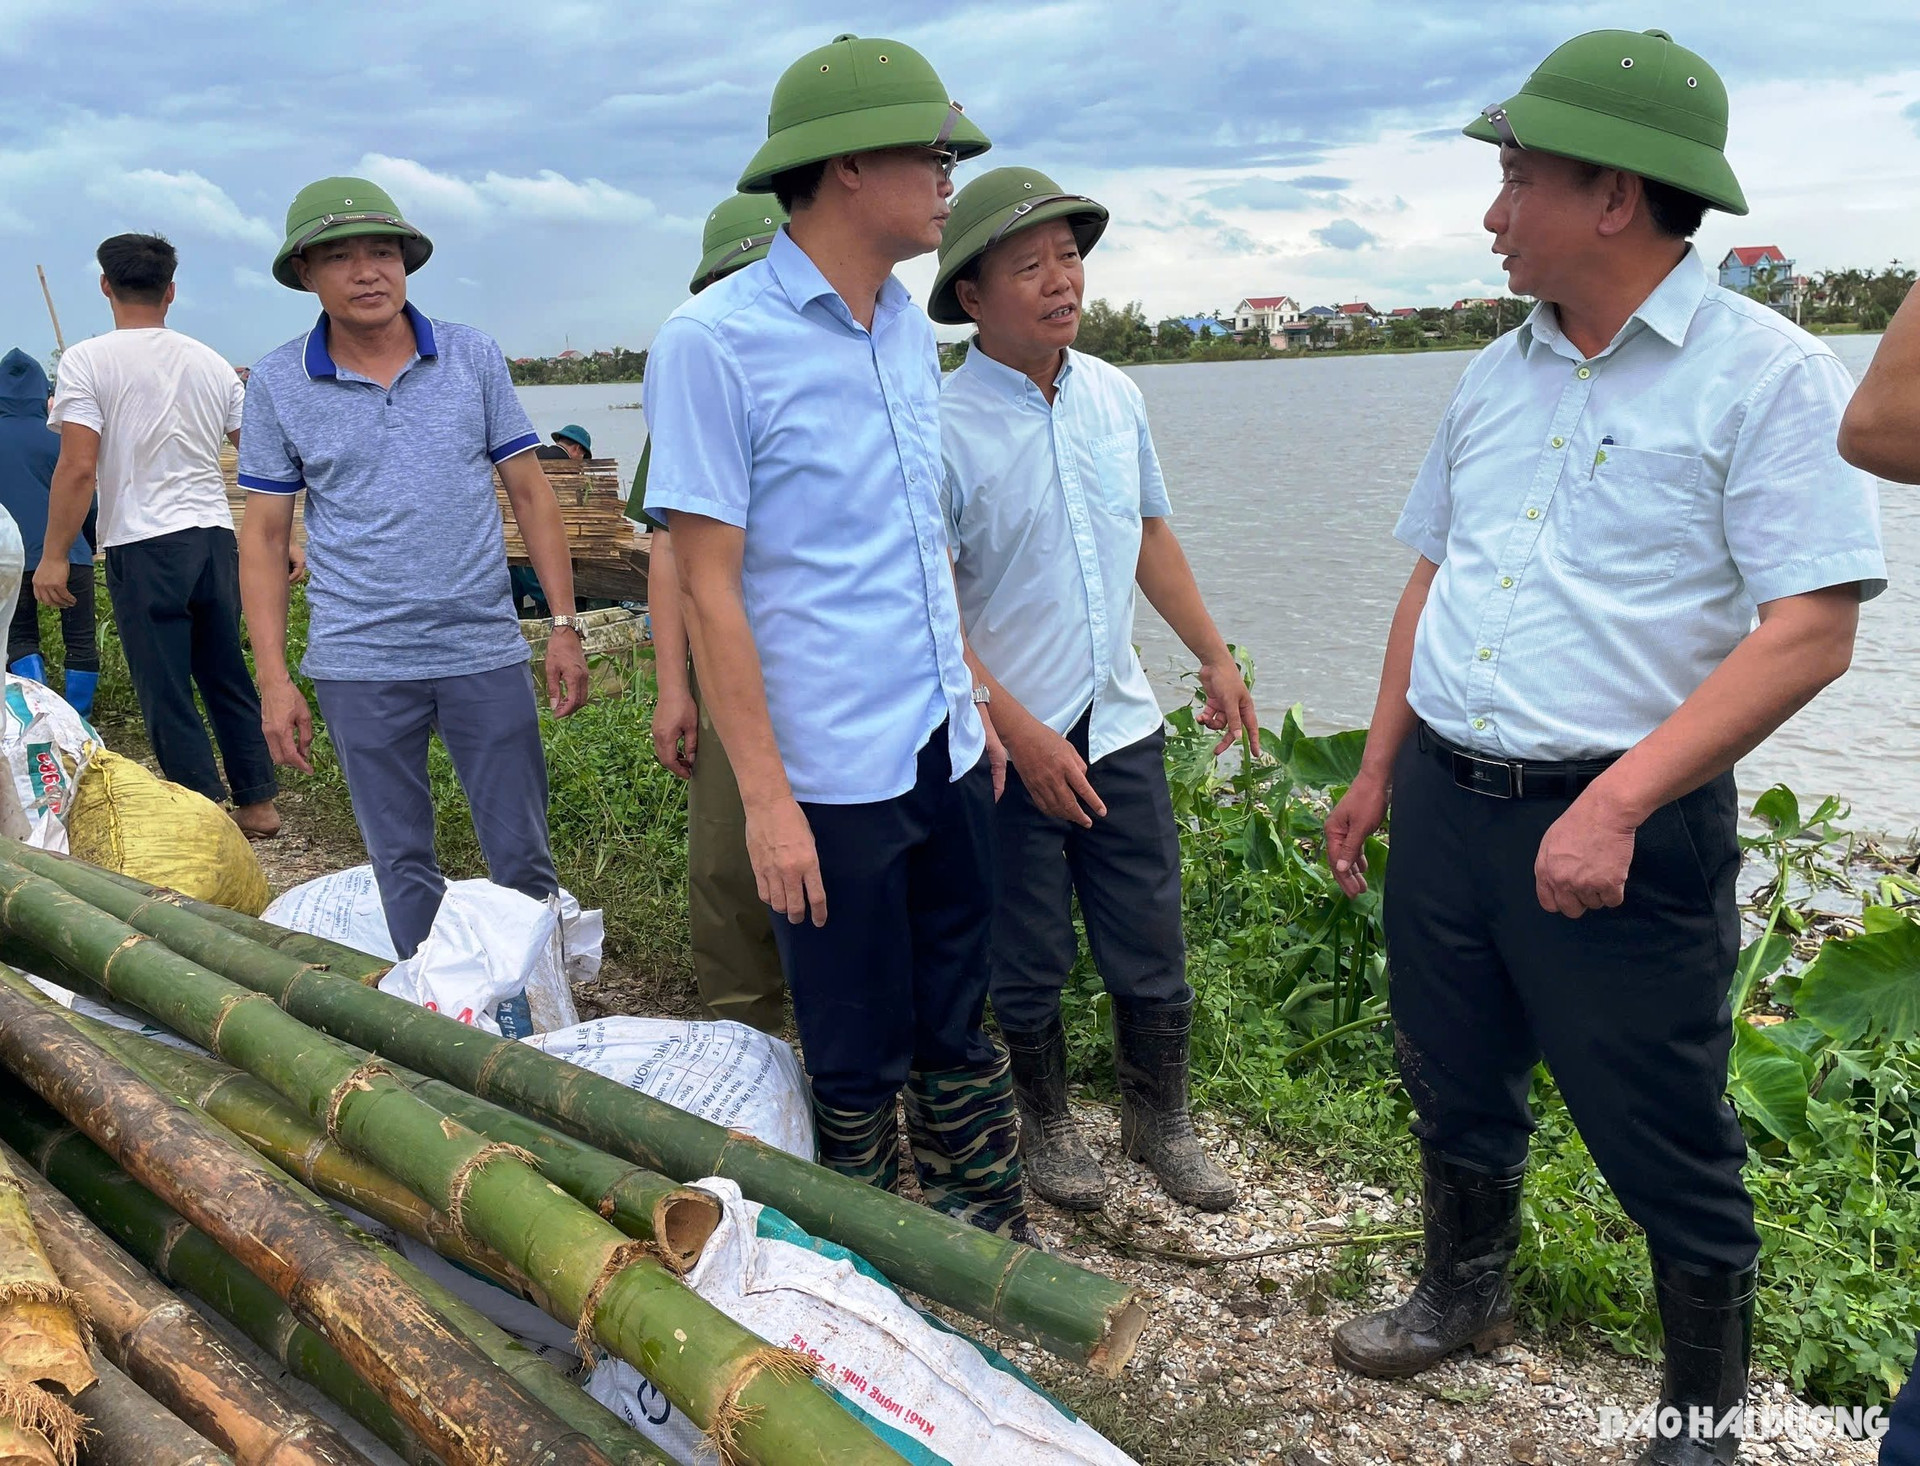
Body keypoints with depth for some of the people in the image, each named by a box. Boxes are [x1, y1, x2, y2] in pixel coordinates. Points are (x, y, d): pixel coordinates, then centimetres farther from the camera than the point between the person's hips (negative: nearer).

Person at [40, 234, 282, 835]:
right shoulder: (210, 362, 10)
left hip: (143, 544, -5)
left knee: (165, 694, 2)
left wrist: (53, 555, -6)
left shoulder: (87, 361, -4)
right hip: (215, 537, 5)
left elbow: (77, 467, -13)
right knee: (227, 677, 15)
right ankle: (258, 803, 20)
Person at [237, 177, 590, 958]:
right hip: (359, 666, 0)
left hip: (485, 651, 0)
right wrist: (274, 680, -2)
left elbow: (529, 492, 4)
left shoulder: (473, 357, 2)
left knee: (522, 856, 5)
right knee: (402, 865, 10)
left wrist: (565, 627, -2)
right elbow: (264, 536, 3)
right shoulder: (276, 383, 1)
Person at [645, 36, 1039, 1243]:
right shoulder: (714, 341, -13)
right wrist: (765, 796, -16)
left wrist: (975, 695, 16)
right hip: (831, 774, -6)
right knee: (859, 1057, 10)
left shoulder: (912, 327, 9)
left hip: (946, 750, 6)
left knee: (959, 1028, 18)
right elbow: (709, 585, -14)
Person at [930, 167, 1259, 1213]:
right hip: (1007, 744, -4)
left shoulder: (1113, 393, 5)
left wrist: (1214, 656, 16)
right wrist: (1020, 731, -17)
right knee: (1029, 965, 11)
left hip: (1120, 723, 5)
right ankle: (1044, 1124, 34)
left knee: (1152, 950, 12)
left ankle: (1159, 1121, 33)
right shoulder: (943, 426, -14)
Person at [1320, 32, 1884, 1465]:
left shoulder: (1763, 374, -11)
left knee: (1666, 1147, 8)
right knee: (1457, 1089, 21)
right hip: (1444, 802, 6)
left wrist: (1615, 804, -24)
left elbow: (1810, 633, -18)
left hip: (1626, 826, -6)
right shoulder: (1500, 373, 9)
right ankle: (1467, 1293, 46)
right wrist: (1379, 769, 14)